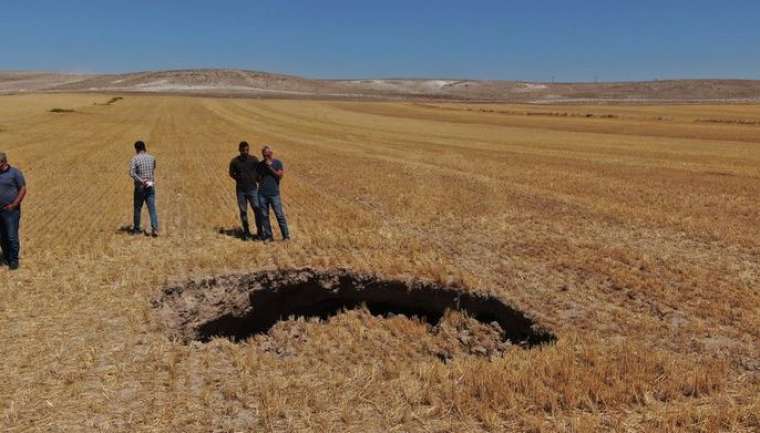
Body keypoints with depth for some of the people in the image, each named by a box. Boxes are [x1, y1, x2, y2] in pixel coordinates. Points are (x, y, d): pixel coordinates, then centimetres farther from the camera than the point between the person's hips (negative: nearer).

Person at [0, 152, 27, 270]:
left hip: (11, 211, -5)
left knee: (12, 237, -3)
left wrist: (14, 205, -14)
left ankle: (14, 260, 9)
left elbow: (23, 189, -9)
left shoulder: (15, 172, -7)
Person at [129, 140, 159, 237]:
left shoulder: (135, 159, -7)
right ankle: (154, 228, -17)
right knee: (152, 208, -2)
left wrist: (142, 181, -19)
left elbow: (132, 173, -21)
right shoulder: (152, 158, 4)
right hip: (150, 188, 2)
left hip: (139, 188, -2)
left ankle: (136, 229, 24)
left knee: (137, 208, 12)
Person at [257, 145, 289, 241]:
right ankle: (268, 236, 12)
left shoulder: (278, 163, 2)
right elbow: (257, 178, 19)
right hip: (262, 194, 3)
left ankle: (286, 235, 1)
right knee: (264, 215, 4)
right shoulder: (260, 165, 10)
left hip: (274, 193, -3)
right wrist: (260, 179, -1)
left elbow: (280, 175, -9)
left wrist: (270, 167, -12)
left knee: (280, 215, -5)